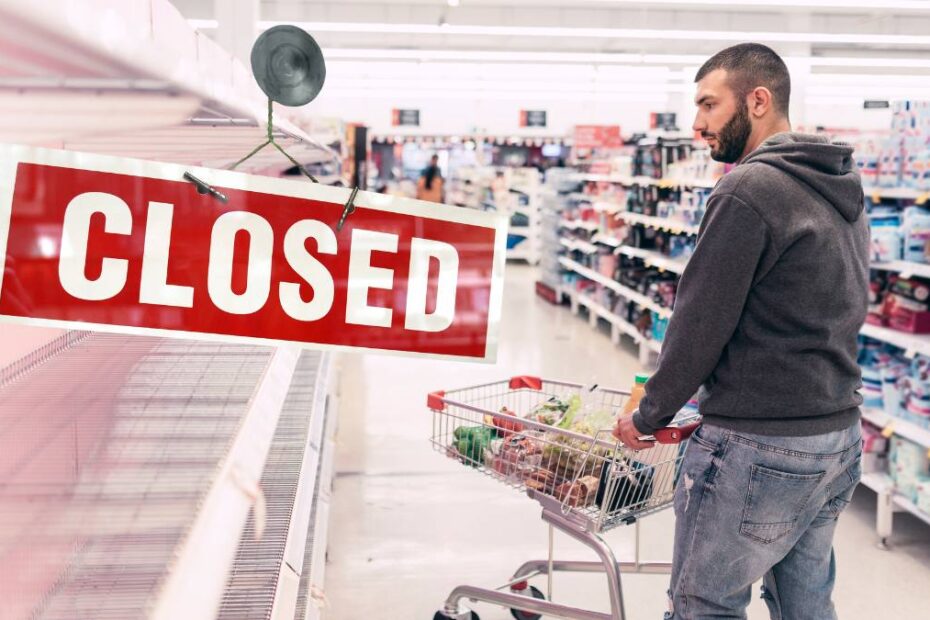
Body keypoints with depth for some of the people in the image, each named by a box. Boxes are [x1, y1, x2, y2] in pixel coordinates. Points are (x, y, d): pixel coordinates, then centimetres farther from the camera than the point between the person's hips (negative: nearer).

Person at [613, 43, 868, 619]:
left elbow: (701, 320, -16)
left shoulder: (749, 189, -17)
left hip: (759, 446, -9)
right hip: (841, 436, 9)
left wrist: (651, 414, -3)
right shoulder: (843, 189, 12)